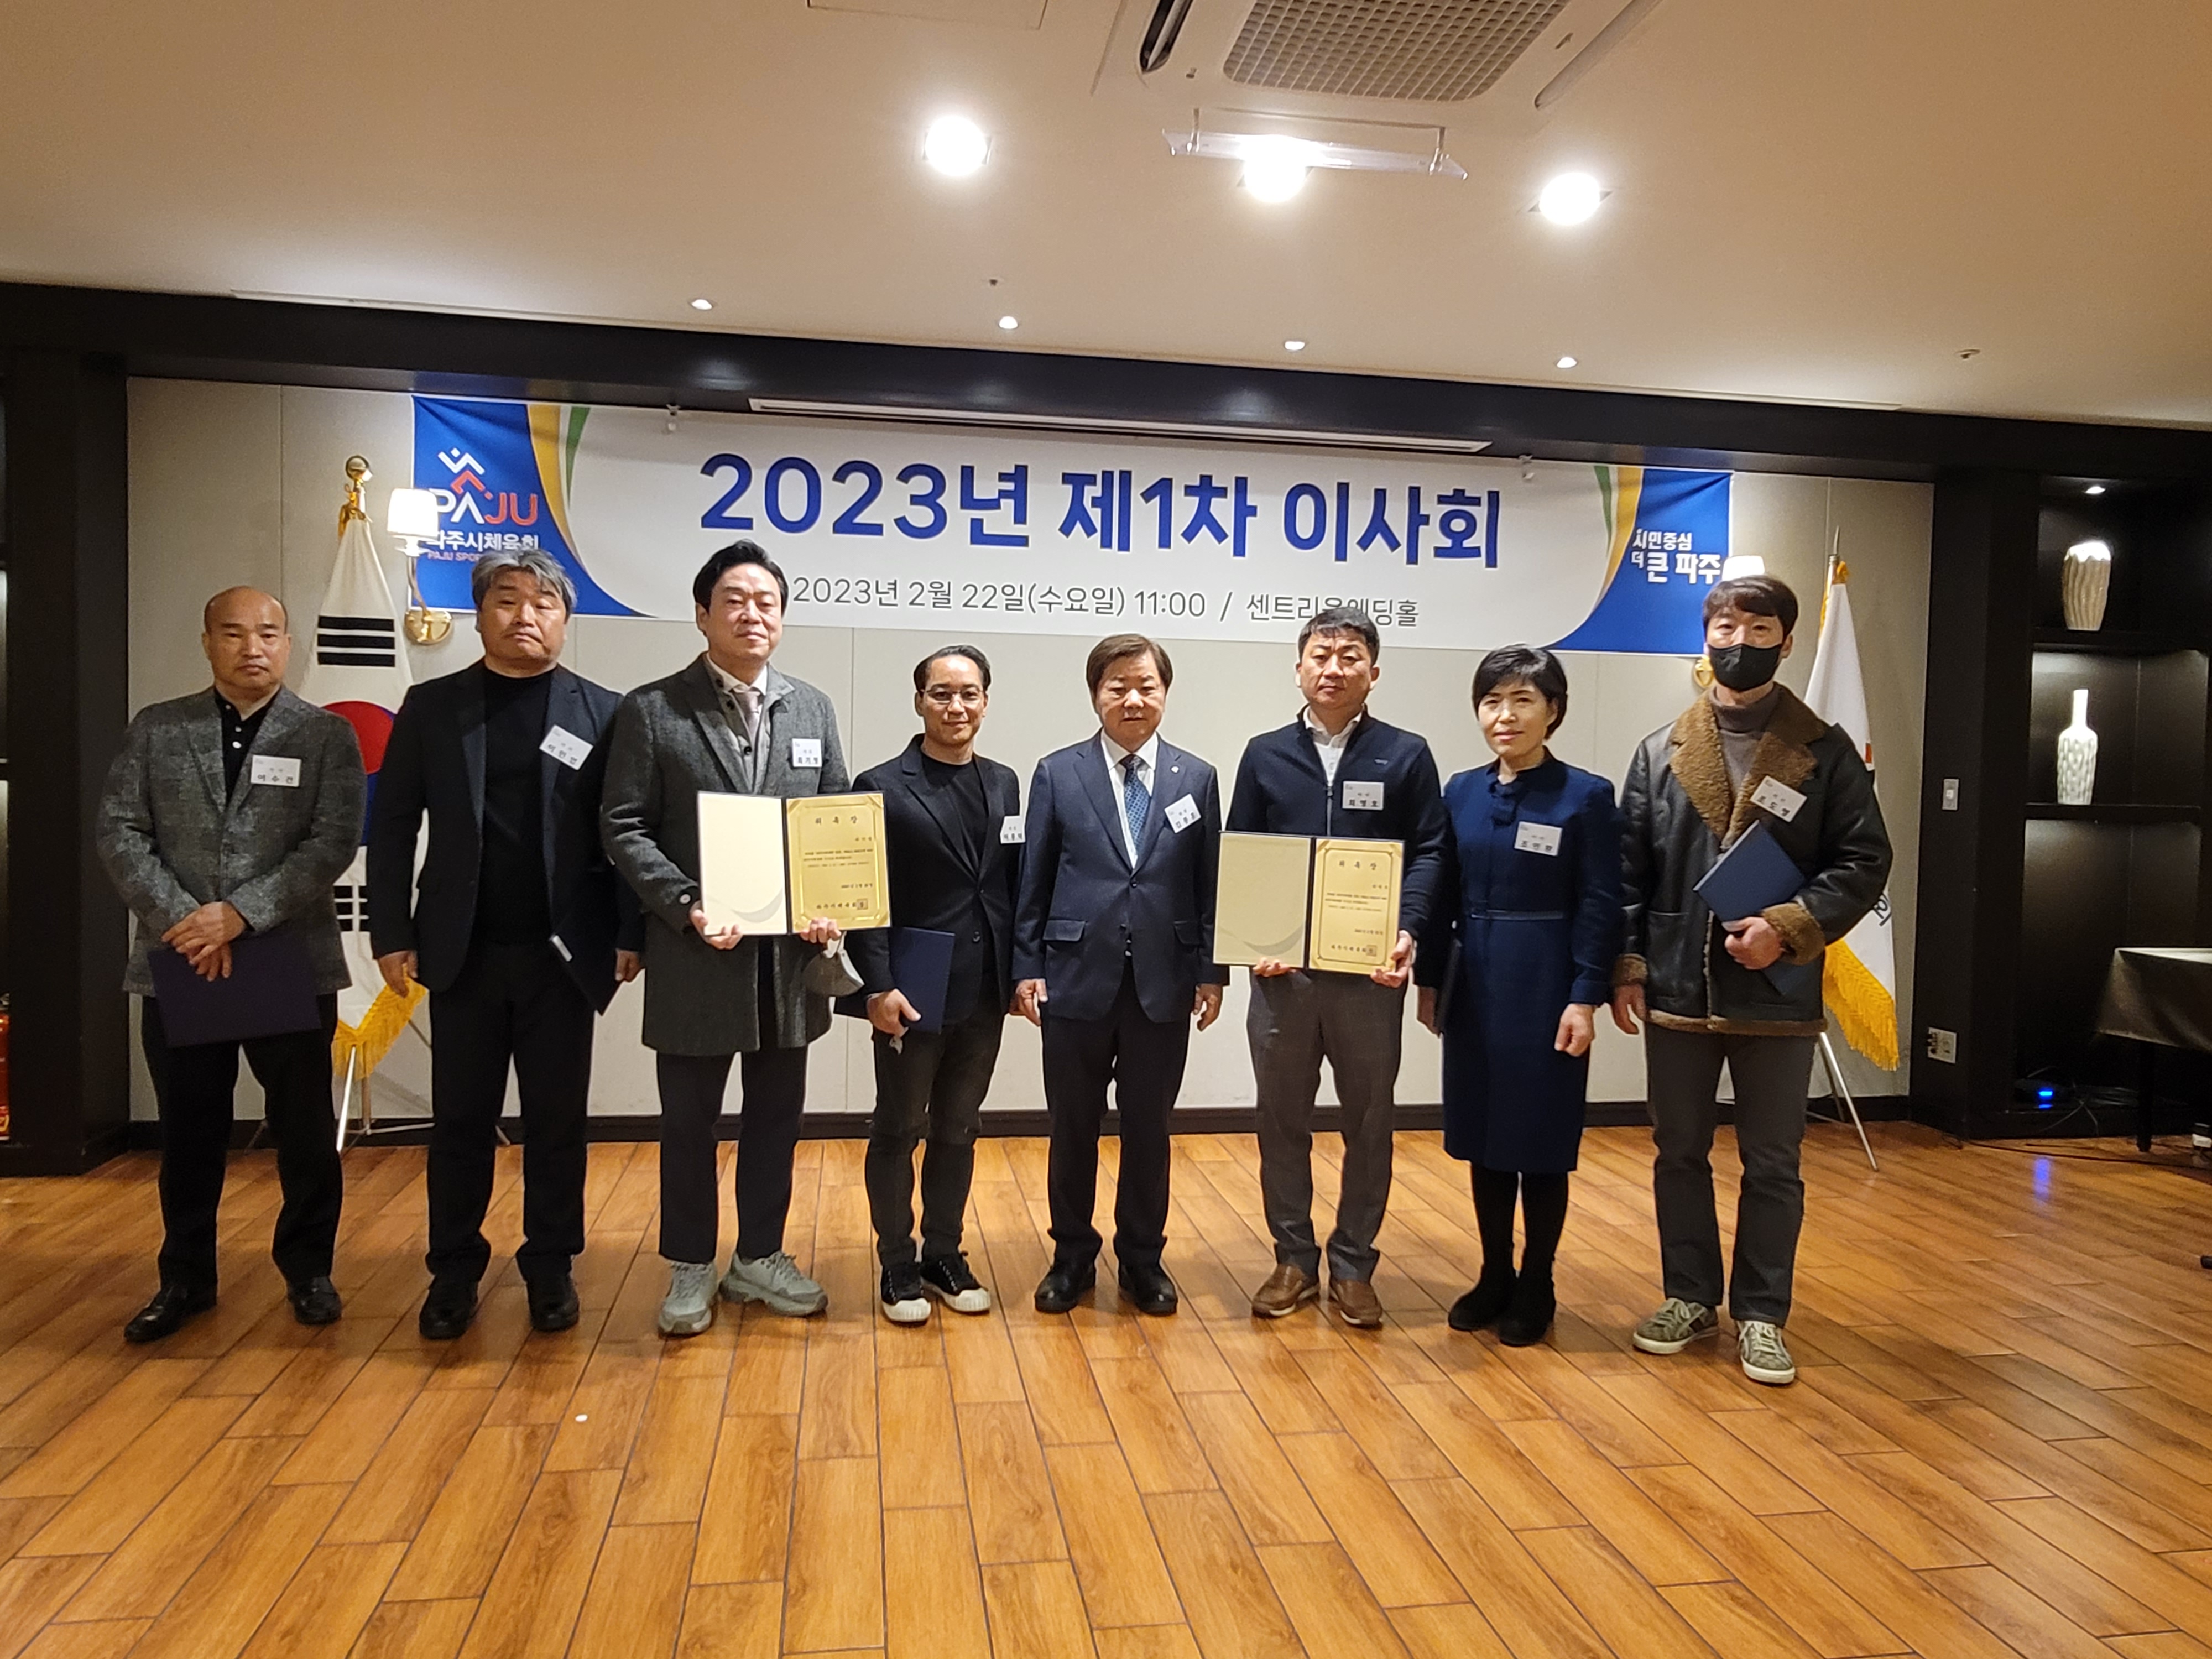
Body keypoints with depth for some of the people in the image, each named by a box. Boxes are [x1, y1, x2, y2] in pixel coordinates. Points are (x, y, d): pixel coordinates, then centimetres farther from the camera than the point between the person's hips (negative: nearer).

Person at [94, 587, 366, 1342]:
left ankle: (309, 1270, 23)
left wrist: (242, 913, -18)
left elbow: (332, 843, -9)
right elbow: (118, 832, 1)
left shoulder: (326, 735, 0)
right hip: (178, 962, 2)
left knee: (306, 1130, 6)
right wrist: (179, 919, -12)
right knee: (189, 1132, 12)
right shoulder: (155, 729, 7)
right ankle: (186, 1278, 28)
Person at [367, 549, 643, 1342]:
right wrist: (392, 934, -2)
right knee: (461, 1120, 9)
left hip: (563, 952, -1)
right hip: (463, 951, 1)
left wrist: (628, 934, -6)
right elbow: (393, 826, 3)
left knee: (556, 1119, 8)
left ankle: (550, 1267, 22)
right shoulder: (431, 706, 4)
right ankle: (454, 1271, 23)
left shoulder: (601, 713, 1)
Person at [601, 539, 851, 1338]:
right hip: (697, 953, -3)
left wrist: (830, 907, -7)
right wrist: (686, 906, -17)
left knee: (776, 1115, 14)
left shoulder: (812, 709, 8)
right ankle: (690, 1269, 26)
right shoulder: (651, 710, -3)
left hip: (791, 952, 3)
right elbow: (624, 827, -6)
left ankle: (759, 1257, 31)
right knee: (689, 1121, 9)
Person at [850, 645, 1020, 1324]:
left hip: (983, 993, 5)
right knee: (899, 1131, 9)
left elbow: (1015, 883, 8)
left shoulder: (1004, 783, 8)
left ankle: (944, 1256, 29)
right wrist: (879, 986, -17)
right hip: (913, 992, -4)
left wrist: (1021, 970, 3)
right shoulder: (883, 787, -7)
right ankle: (898, 1267, 23)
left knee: (958, 1131, 15)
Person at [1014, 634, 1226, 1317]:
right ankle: (1073, 1255, 27)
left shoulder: (1197, 779, 4)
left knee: (1149, 1129, 11)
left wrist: (1211, 971, 1)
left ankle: (1143, 1258, 27)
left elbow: (1210, 883, 5)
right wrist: (1027, 967, -2)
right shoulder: (1058, 773, 1)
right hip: (1078, 978, 0)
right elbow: (1034, 879, 2)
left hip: (1163, 983, 1)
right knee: (1073, 1128, 10)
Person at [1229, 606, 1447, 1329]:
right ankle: (1294, 1260, 24)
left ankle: (1353, 1266, 22)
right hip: (1281, 969, 1)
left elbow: (1427, 853, -1)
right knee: (1282, 1120, 9)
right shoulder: (1264, 755, 7)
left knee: (1369, 1122, 8)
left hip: (1370, 972, -1)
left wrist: (1407, 932, -18)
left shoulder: (1405, 755, 3)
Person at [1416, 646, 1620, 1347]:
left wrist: (1585, 998, -13)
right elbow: (1444, 896, 9)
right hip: (1474, 985, 4)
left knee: (1541, 1142, 6)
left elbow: (1600, 907, -8)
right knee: (1483, 1137, 12)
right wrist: (1430, 980, 7)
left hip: (1546, 988, -4)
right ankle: (1494, 1276, 26)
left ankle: (1536, 1287, 21)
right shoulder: (1461, 792, 5)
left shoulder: (1586, 795, -7)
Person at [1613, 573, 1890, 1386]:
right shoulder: (1661, 753, 5)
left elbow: (1864, 862, -2)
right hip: (1675, 988, 2)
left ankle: (1760, 1316, 22)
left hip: (1777, 993, -2)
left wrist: (1788, 928, -15)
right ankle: (1690, 1296, 28)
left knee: (1772, 1165, 8)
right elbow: (1630, 870, 5)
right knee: (1679, 1154, 13)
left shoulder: (1825, 753, 0)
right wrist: (1627, 964, -2)